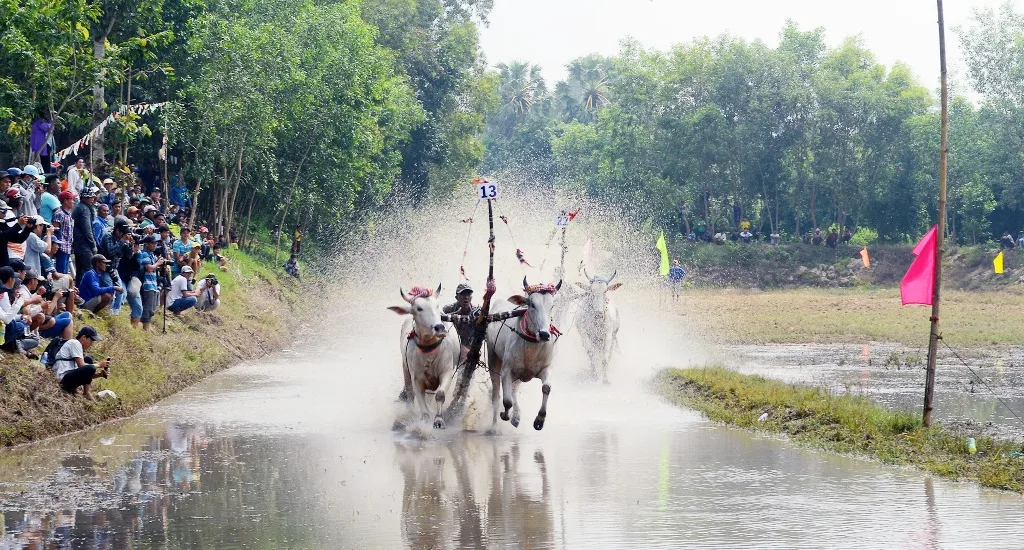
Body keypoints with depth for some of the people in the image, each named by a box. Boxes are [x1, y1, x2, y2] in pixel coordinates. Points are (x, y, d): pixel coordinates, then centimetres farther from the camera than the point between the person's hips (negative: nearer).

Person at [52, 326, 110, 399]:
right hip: (64, 377, -11)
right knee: (90, 368, -26)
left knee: (88, 360, 16)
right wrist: (99, 365, -4)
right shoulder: (75, 343, -6)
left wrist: (99, 374, 4)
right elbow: (81, 365, -15)